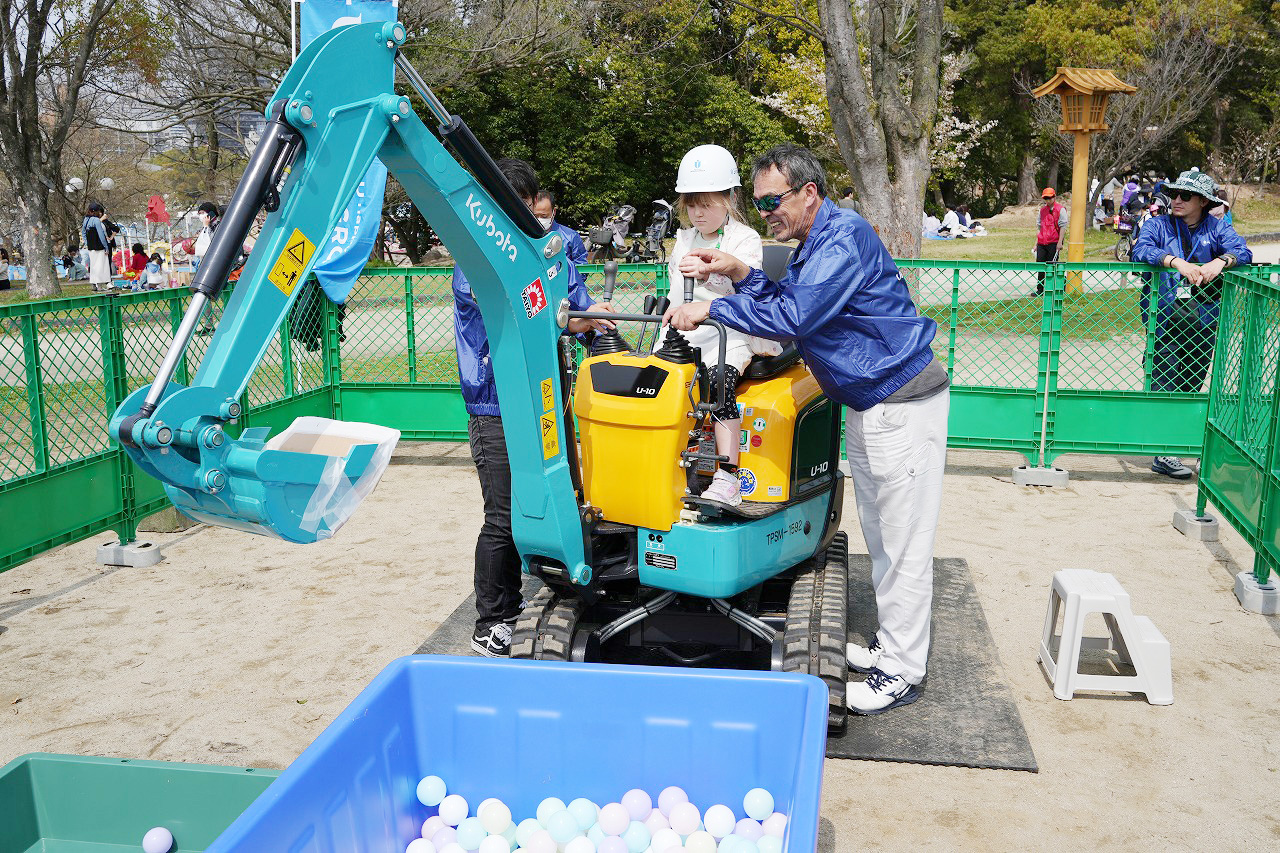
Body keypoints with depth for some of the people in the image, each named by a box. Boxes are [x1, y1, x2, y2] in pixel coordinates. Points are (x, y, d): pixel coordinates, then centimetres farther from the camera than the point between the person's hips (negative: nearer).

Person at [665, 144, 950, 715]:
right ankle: (892, 644, 31)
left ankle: (903, 671, 9)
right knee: (880, 538, 18)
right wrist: (736, 271, -2)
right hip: (868, 405, 11)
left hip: (903, 405, -11)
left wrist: (712, 309, -21)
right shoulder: (815, 244, 13)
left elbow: (793, 316, -29)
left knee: (904, 543, -1)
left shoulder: (844, 238, -21)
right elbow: (783, 299, 12)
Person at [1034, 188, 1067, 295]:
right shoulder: (1042, 209, 16)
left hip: (1054, 243, -6)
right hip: (1042, 243, 6)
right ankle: (1039, 290, 11)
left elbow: (1063, 227, -8)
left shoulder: (1061, 210, -3)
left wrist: (1060, 242, -16)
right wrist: (1036, 243, 17)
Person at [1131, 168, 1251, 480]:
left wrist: (1220, 261, -28)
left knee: (1193, 384, 9)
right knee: (1166, 385, -9)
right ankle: (1163, 454, -9)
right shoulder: (1158, 225, 3)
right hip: (1165, 318, -3)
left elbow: (1243, 251, -6)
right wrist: (1177, 262, -30)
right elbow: (1140, 250, -16)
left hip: (1204, 320, 3)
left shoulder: (1216, 228, 8)